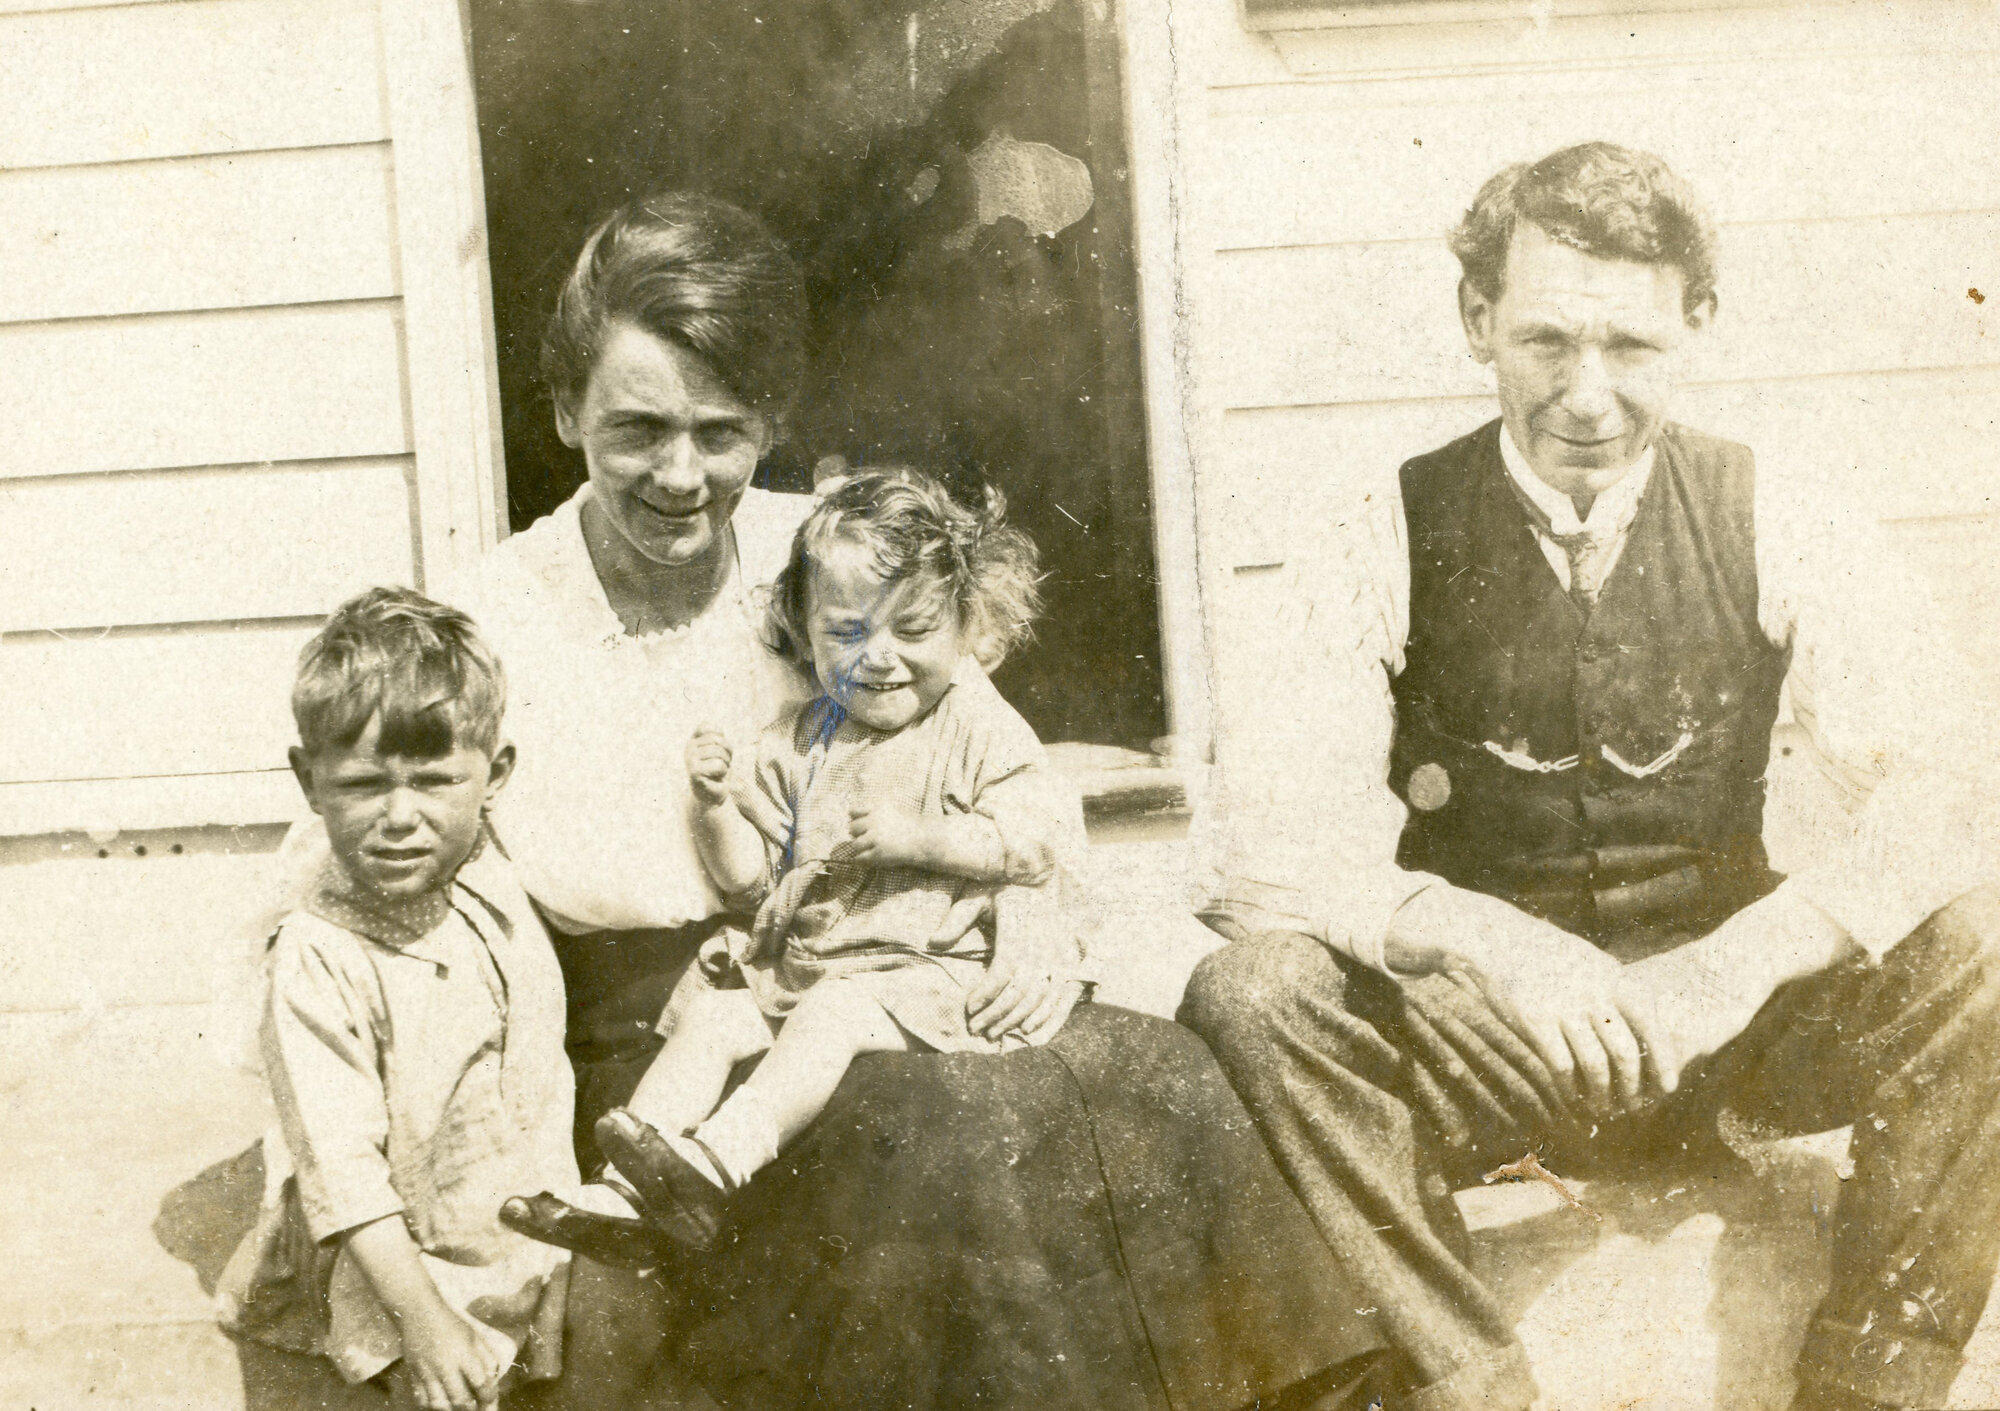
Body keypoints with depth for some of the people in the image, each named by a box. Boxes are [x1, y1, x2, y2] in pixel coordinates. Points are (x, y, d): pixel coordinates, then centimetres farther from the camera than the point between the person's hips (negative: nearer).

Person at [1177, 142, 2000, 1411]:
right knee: (1251, 994, -29)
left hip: (1721, 1015, 1)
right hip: (1481, 1040, -1)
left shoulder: (1775, 526, -5)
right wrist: (1487, 941, -35)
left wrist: (1741, 963, -28)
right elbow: (1270, 854, -17)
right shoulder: (1393, 549, -9)